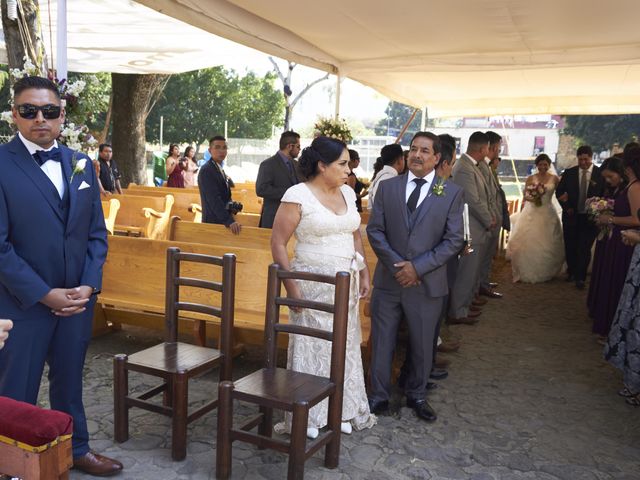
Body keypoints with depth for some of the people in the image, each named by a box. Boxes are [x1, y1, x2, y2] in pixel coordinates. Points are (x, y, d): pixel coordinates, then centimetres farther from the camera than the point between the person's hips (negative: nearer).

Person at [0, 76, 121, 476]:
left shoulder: (82, 164, 6)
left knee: (69, 382, 20)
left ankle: (77, 449, 38)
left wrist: (89, 285, -4)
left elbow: (96, 232, 7)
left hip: (77, 299, 5)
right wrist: (43, 294, -15)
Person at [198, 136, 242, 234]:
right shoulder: (206, 170, -14)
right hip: (213, 222, -9)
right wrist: (229, 221, -28)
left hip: (223, 221, 9)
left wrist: (232, 210, 0)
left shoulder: (220, 169, 15)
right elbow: (214, 199, -22)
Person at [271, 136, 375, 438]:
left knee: (344, 345, 13)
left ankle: (340, 410, 30)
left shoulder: (347, 193, 7)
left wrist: (363, 274, 10)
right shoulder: (298, 195, -13)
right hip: (312, 284, -6)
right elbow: (278, 243, -12)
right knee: (310, 346, 6)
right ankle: (307, 416, 23)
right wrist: (291, 287, -16)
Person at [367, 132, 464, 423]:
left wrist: (418, 267, -14)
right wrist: (396, 265, -12)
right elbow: (375, 230, 0)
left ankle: (417, 395, 35)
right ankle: (378, 396, 27)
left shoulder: (451, 193, -2)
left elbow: (453, 240, -6)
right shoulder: (388, 187, 3)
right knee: (382, 342, 10)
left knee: (422, 345, 13)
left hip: (427, 283, -1)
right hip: (388, 280, 1)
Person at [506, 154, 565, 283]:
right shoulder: (530, 178, 3)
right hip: (531, 213, 0)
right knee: (527, 242, -3)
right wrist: (530, 198, -19)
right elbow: (525, 195, 1)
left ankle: (545, 272, 18)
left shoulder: (555, 179, 4)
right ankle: (526, 272, 8)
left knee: (547, 244, 2)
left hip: (548, 214, 0)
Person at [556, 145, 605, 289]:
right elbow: (559, 192, 7)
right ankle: (571, 272, 31)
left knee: (584, 248, -2)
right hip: (571, 216, 2)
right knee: (570, 246, 12)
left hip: (590, 217, -2)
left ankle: (580, 277, 7)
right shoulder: (569, 173, 1)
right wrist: (566, 207, -3)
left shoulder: (601, 174, -5)